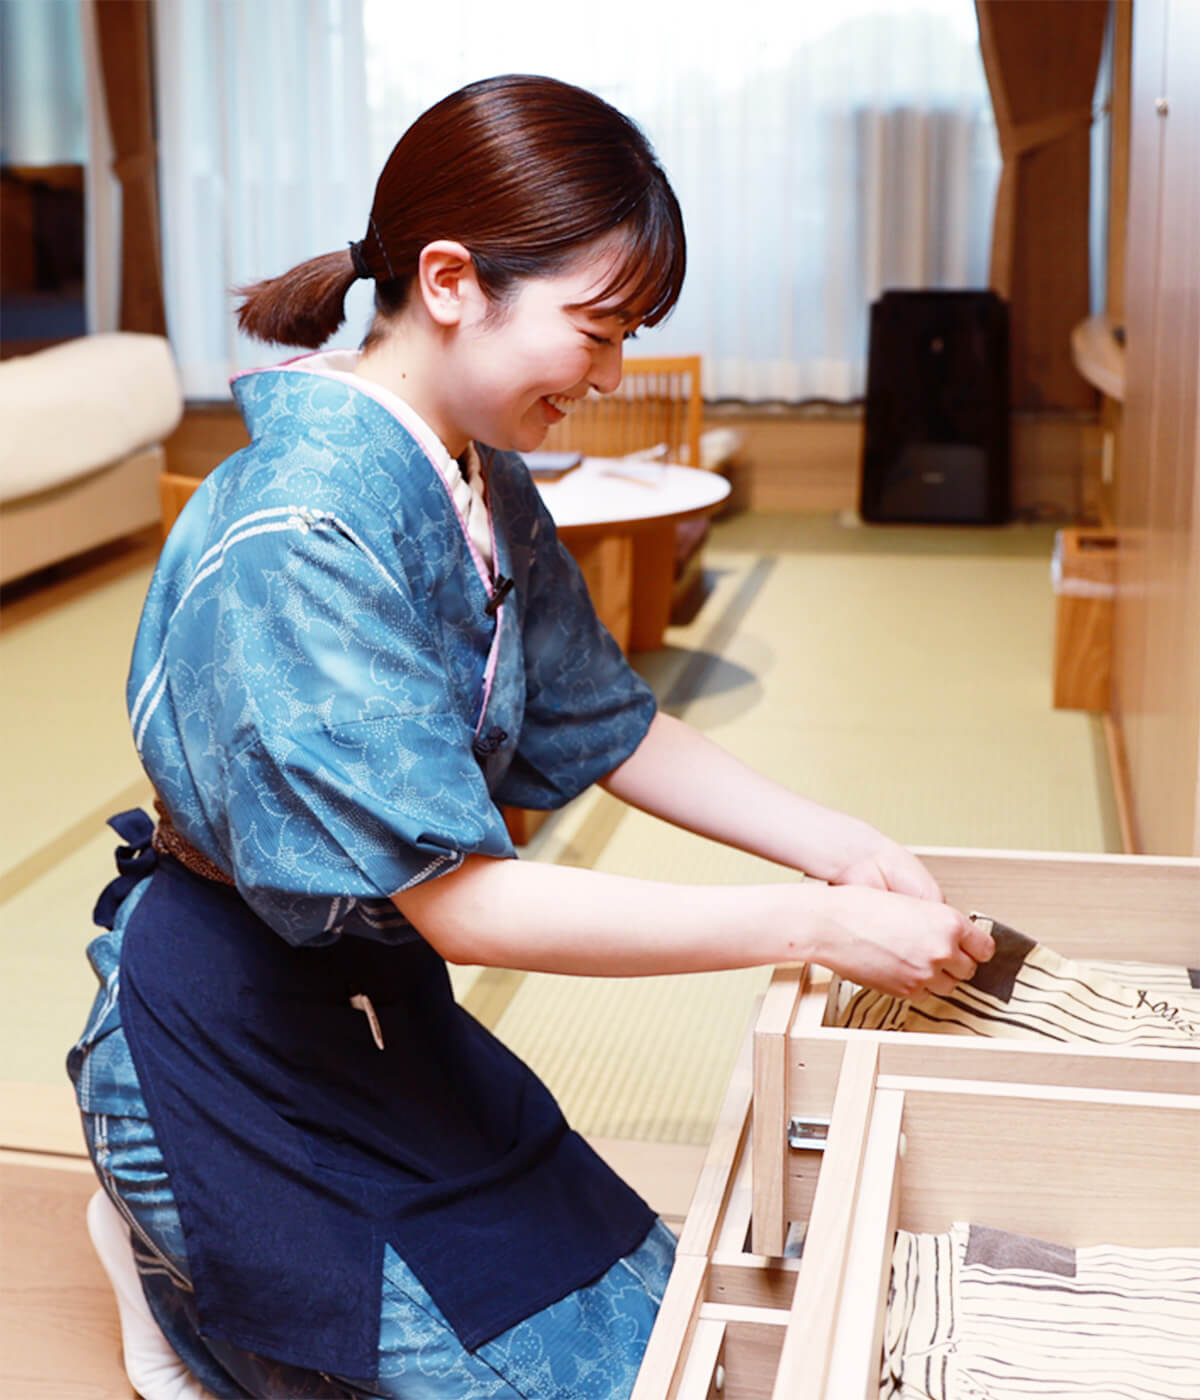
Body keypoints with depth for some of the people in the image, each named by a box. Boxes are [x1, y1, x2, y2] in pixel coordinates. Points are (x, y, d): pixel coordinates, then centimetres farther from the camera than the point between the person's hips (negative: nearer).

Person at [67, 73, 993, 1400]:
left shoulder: (488, 491, -1)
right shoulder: (299, 538, -30)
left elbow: (607, 727, 10)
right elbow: (462, 898, -31)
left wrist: (840, 844, -2)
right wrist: (817, 925, -28)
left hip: (381, 999, 8)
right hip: (237, 1038, -8)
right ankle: (186, 1270, 15)